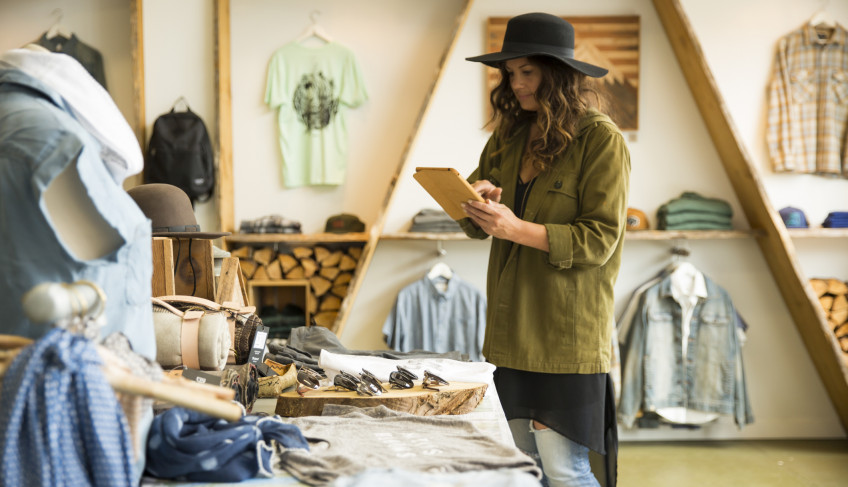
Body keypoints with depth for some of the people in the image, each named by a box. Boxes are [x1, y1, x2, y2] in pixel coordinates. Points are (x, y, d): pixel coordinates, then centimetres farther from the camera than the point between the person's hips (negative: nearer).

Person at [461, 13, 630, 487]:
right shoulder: (509, 135, 11)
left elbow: (599, 240, -14)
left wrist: (517, 229, -23)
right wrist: (477, 203, -10)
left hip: (568, 333, -7)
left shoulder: (601, 140, -9)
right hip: (515, 328, 7)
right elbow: (477, 225, 14)